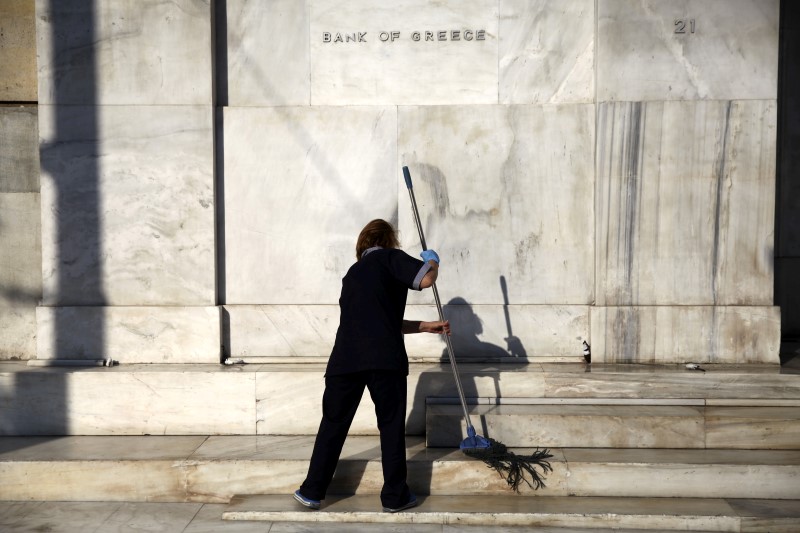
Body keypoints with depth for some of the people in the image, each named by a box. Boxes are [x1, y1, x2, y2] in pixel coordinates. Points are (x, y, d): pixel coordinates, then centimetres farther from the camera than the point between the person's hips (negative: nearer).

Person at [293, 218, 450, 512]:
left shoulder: (355, 272, 28)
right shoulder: (388, 257, 8)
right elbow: (425, 279, -7)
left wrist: (427, 326, 32)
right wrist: (432, 260, 16)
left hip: (345, 359, 6)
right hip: (384, 358, -5)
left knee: (334, 423, 15)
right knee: (391, 424, 8)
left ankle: (312, 492, 21)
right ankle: (395, 496, 16)